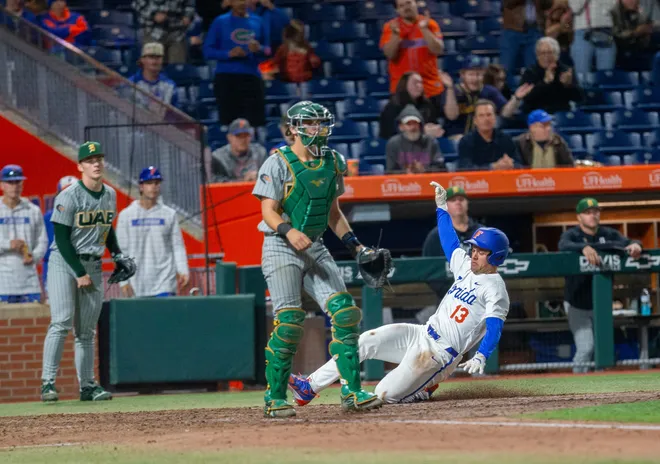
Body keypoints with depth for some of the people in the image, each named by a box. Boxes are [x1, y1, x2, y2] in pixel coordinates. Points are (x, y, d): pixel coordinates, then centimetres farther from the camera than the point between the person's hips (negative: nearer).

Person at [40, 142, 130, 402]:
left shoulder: (110, 195, 8)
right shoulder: (69, 197, -14)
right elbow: (61, 238, -15)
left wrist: (118, 255, 9)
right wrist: (79, 273, -17)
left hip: (93, 265, 6)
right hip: (64, 263, -6)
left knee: (87, 330, 8)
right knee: (62, 322, -17)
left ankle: (87, 386, 12)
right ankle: (47, 382, -18)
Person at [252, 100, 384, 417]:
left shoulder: (332, 163, 11)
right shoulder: (278, 163, -8)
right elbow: (269, 211, -13)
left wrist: (355, 245, 10)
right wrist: (289, 231, -32)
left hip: (315, 248, 6)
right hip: (281, 248, -6)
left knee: (345, 314, -6)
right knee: (289, 321, -15)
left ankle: (352, 392, 0)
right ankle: (274, 398, -4)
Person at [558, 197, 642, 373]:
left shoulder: (608, 234, 2)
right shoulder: (572, 235, -10)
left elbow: (625, 242, -11)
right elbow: (564, 246, -32)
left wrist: (635, 245, -37)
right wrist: (584, 248, -53)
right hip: (577, 305, -5)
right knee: (586, 347, -13)